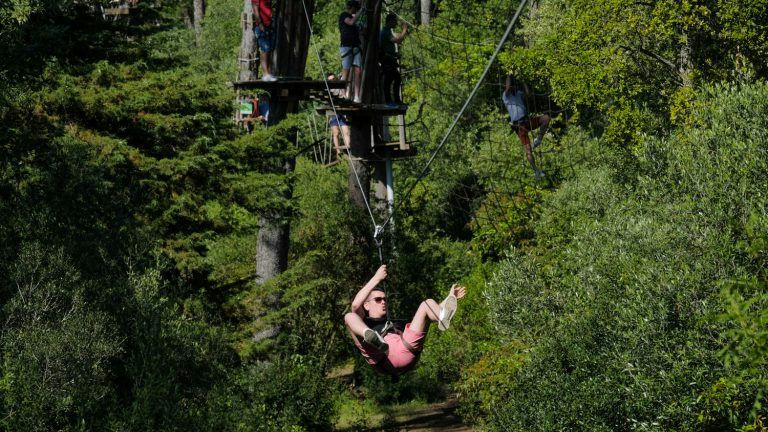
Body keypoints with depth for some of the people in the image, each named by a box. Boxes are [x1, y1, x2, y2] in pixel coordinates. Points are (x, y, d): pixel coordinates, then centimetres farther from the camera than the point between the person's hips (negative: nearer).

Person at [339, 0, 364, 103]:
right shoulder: (343, 15, 3)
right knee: (346, 72, -9)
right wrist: (359, 12, -5)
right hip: (346, 46, -7)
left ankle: (356, 97, -11)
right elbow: (351, 22, -15)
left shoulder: (353, 17, 25)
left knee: (358, 71, -6)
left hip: (356, 47, 7)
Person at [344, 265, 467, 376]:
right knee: (349, 316, -15)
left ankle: (443, 318, -35)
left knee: (428, 303, 4)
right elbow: (356, 305, 9)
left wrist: (450, 298, 30)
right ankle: (372, 338, -51)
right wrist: (376, 279, 7)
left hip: (405, 351, 3)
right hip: (381, 358, -3)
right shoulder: (363, 323, 32)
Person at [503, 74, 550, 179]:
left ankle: (538, 140, -8)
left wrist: (523, 83, 10)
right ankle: (536, 171, -6)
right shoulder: (505, 95, 3)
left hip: (527, 120, 6)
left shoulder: (519, 93, 19)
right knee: (527, 149, -11)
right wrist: (508, 77, -3)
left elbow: (527, 93, 2)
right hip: (519, 124, -6)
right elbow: (507, 87, -16)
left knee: (546, 118, -18)